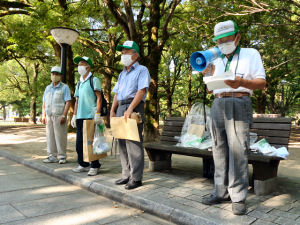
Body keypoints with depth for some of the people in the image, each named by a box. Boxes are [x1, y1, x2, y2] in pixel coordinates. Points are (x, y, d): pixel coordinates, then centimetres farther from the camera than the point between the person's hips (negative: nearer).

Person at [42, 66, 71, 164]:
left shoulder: (64, 87, 0)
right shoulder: (48, 88, 17)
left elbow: (68, 102, -8)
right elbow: (44, 103, 18)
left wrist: (64, 115, -16)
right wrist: (43, 116, 9)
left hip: (59, 116, -5)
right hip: (49, 116, 6)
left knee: (60, 137, -4)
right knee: (50, 136, 6)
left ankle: (62, 157, 4)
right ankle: (52, 156, 14)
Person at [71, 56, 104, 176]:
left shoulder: (94, 80, -1)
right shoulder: (79, 83, 20)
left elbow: (99, 98, -7)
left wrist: (98, 114, -15)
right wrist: (74, 115, 16)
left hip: (91, 116, -7)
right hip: (80, 117, 7)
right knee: (79, 141, 9)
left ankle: (95, 166, 6)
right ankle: (83, 165, 21)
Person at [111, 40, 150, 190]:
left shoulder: (142, 70, 2)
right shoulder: (122, 74, 25)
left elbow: (142, 91, -12)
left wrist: (130, 109, -21)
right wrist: (112, 110, 8)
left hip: (134, 107, -8)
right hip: (121, 108, 8)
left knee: (133, 143, -10)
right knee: (122, 143, 8)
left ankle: (136, 178, -4)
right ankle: (126, 175, 17)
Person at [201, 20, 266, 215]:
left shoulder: (251, 54, 10)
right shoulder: (216, 60, 23)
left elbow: (262, 83, 0)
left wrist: (242, 82, -20)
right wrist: (207, 73, 4)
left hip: (239, 104, -5)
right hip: (217, 105, 5)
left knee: (237, 150, -10)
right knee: (220, 149, 3)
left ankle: (239, 197, -4)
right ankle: (222, 192, 10)